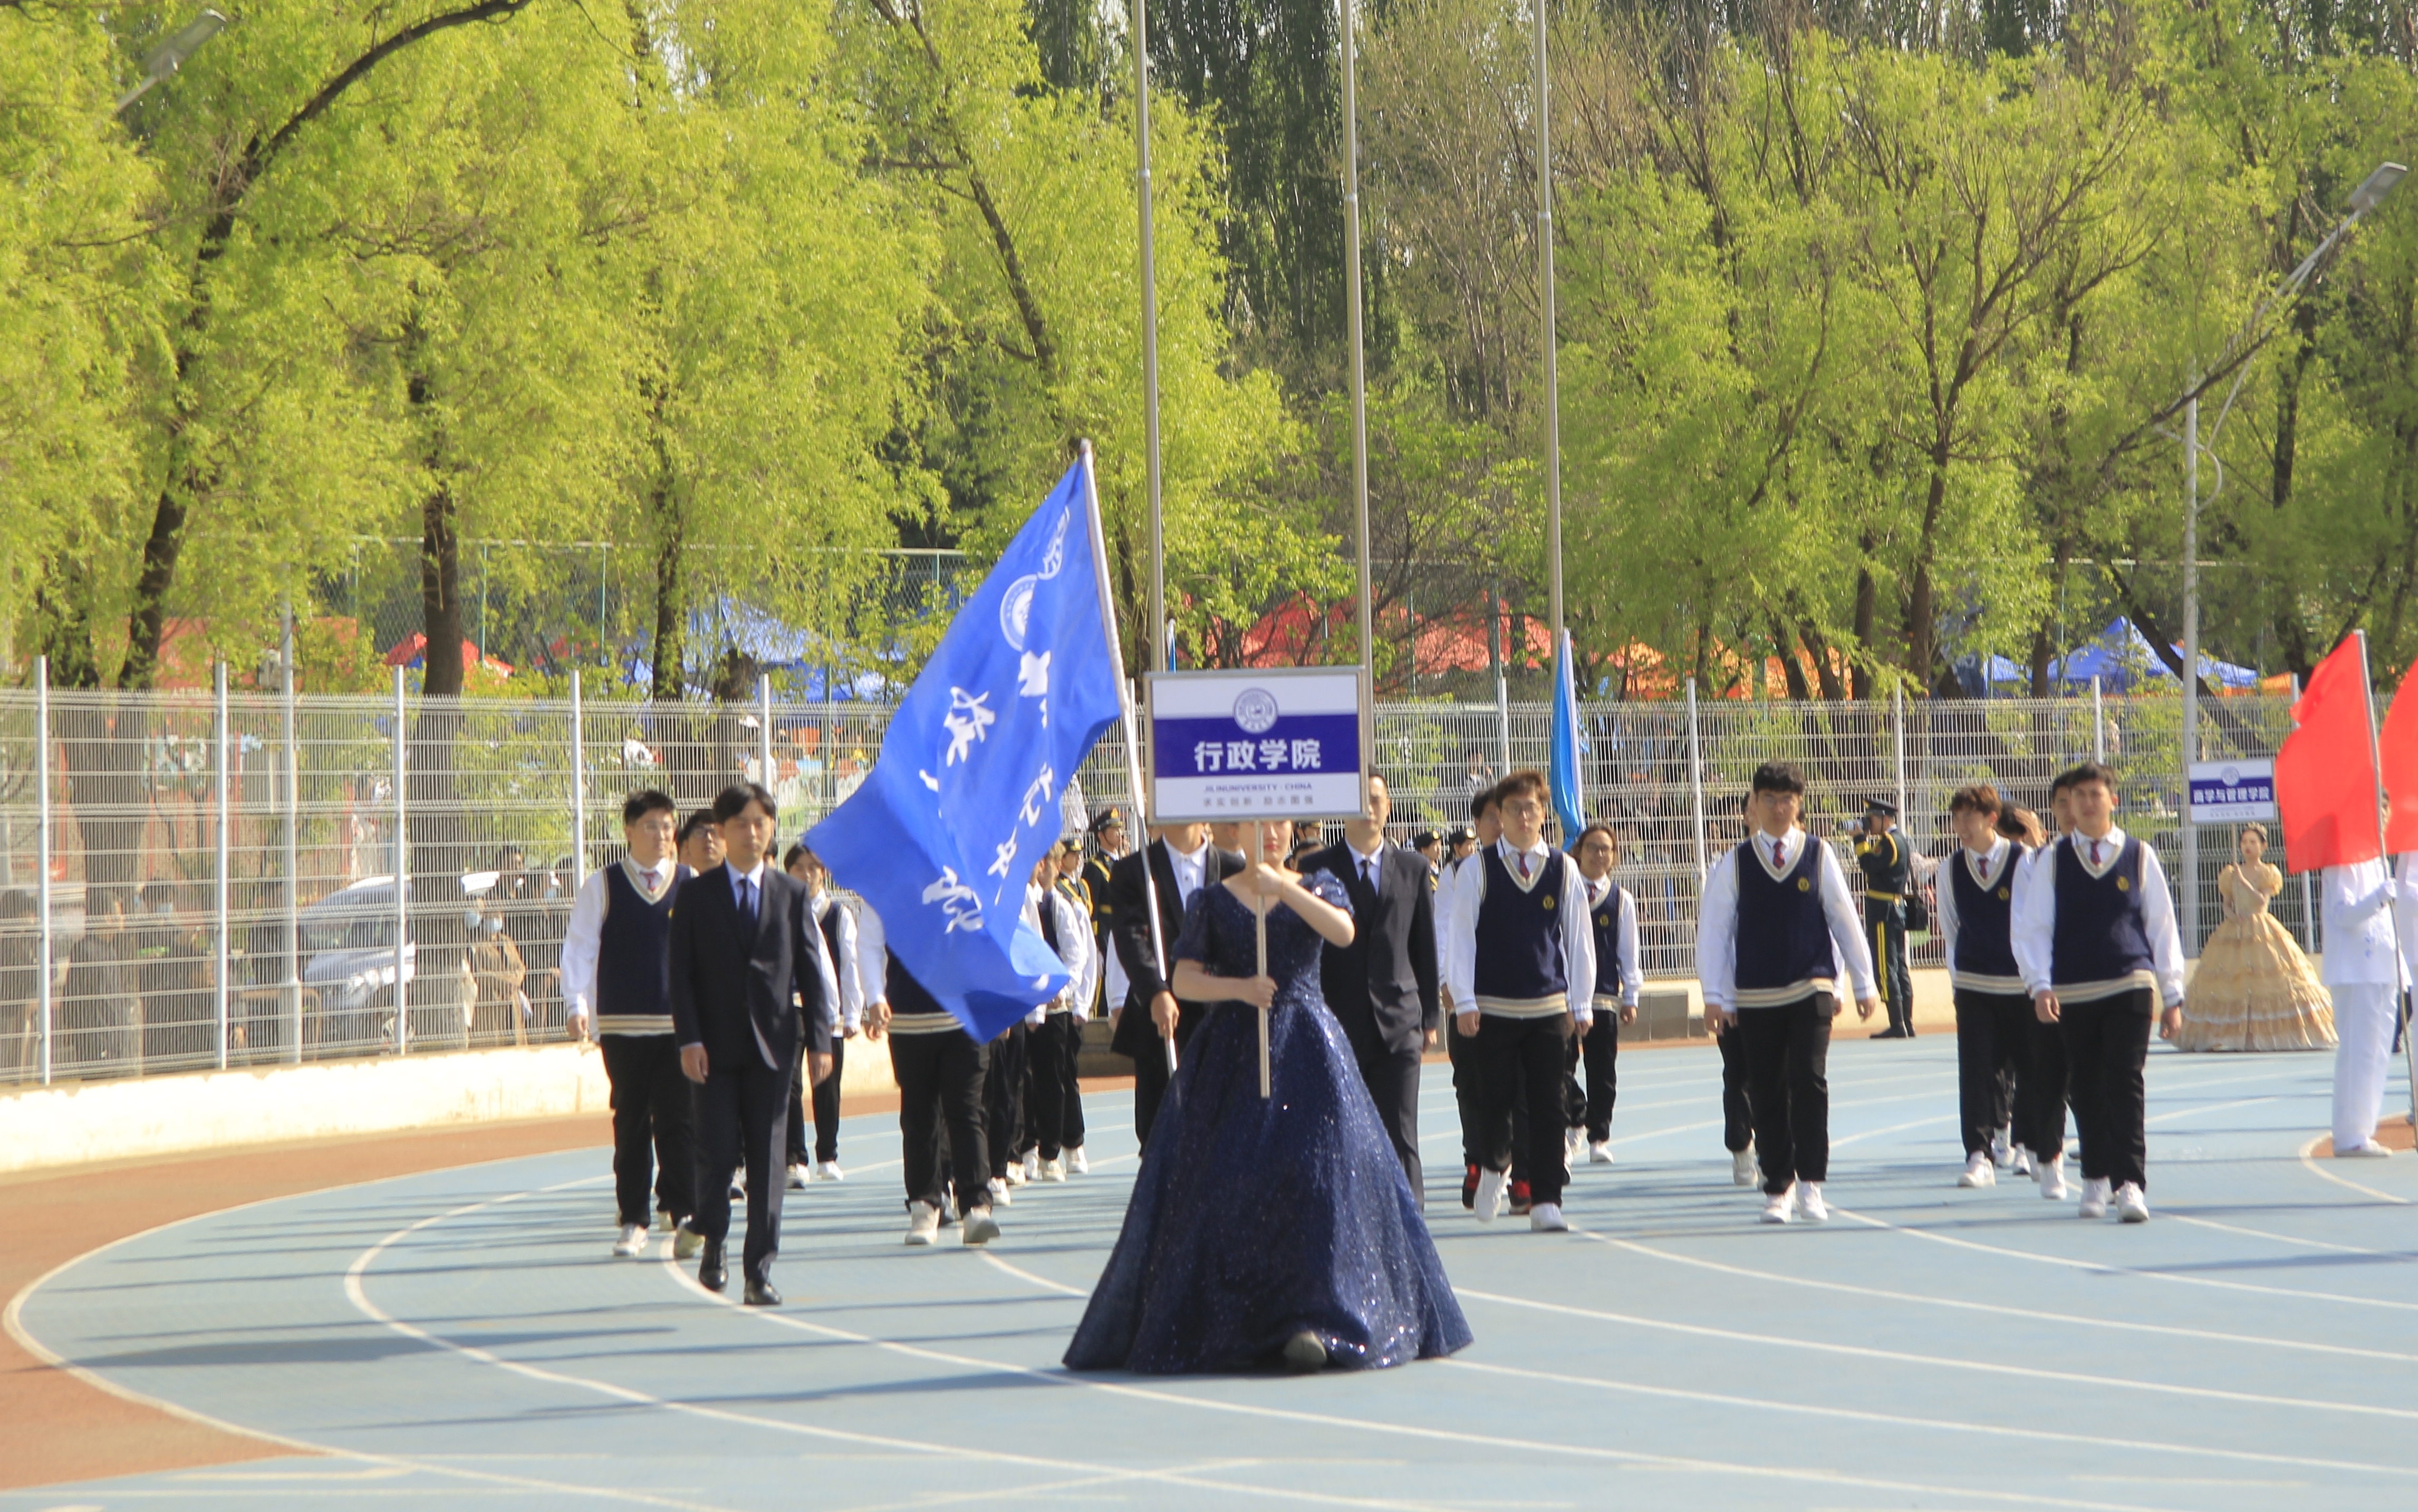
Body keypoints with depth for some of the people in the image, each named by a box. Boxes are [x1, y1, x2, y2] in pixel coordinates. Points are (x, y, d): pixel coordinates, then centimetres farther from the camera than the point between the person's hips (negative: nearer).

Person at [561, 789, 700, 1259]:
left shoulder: (693, 885, 5)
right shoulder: (601, 886, 3)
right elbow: (578, 946, 1)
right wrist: (576, 1004, -11)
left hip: (679, 1025, 0)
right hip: (621, 1026, 0)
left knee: (680, 1122, -8)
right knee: (631, 1124, 6)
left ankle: (684, 1217, -9)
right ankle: (633, 1223, 14)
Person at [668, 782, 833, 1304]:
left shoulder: (791, 895, 8)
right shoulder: (696, 896, 4)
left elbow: (811, 971, 7)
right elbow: (680, 972, 1)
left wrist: (819, 1040, -1)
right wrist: (690, 1039, -10)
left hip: (772, 1044, 1)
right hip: (716, 1046, -1)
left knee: (767, 1161, -1)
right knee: (717, 1153, -5)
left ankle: (758, 1271, 2)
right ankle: (714, 1241, 21)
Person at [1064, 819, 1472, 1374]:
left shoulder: (1317, 889, 9)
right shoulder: (1212, 901, 8)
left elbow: (1343, 931, -13)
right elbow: (1184, 981, 1)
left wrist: (1283, 888, -22)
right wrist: (1240, 988, -15)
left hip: (1306, 1052, 0)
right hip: (1231, 1055, 0)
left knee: (1313, 1173, -12)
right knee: (1227, 1181, -5)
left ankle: (1314, 1322, -14)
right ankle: (1218, 1323, 1)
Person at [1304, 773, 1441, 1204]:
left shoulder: (1413, 868, 10)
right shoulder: (1318, 870, 3)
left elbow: (1425, 945, 11)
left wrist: (1430, 1015, 7)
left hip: (1398, 1022, 1)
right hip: (1339, 1020, -1)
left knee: (1400, 1135, -4)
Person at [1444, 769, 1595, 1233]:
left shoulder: (1564, 871, 4)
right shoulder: (1477, 871, -1)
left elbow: (1579, 939, 8)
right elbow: (1461, 937, -1)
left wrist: (1581, 1004, 6)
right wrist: (1464, 1001, -7)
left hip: (1549, 1008, 1)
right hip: (1493, 1009, -1)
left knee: (1549, 1107, -2)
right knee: (1495, 1099, 4)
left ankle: (1545, 1202, 2)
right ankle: (1494, 1168, 33)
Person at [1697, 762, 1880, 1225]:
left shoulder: (1819, 856, 4)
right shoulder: (1735, 864, 2)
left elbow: (1845, 920, 9)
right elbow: (1713, 930, 3)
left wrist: (1864, 983, 12)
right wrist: (1715, 995, -2)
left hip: (1811, 990, -1)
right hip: (1756, 996, 1)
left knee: (1810, 1081, -15)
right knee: (1766, 1094, 4)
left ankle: (1810, 1185, -11)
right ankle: (1777, 1188, 15)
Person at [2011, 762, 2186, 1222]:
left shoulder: (2139, 856, 5)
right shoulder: (2052, 861, 5)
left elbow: (2162, 925, 9)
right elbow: (2033, 927, 3)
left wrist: (2172, 995, 8)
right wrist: (2039, 986, -11)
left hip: (2130, 986, -1)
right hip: (2072, 994, 1)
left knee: (2125, 1084, -11)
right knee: (2085, 1089, 8)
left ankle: (2131, 1184, -14)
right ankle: (2095, 1179, 22)